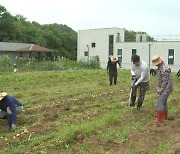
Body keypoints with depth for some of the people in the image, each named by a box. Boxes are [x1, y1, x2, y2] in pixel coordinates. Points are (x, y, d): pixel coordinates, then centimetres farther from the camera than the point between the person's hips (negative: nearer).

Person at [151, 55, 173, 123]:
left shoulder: (164, 69, -24)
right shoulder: (160, 67, 9)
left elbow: (165, 81, -23)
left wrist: (160, 90, -17)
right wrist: (158, 88, 11)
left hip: (166, 89, -10)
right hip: (163, 89, 10)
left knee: (160, 102, -11)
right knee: (163, 102, 17)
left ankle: (159, 118, -9)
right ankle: (165, 116, 29)